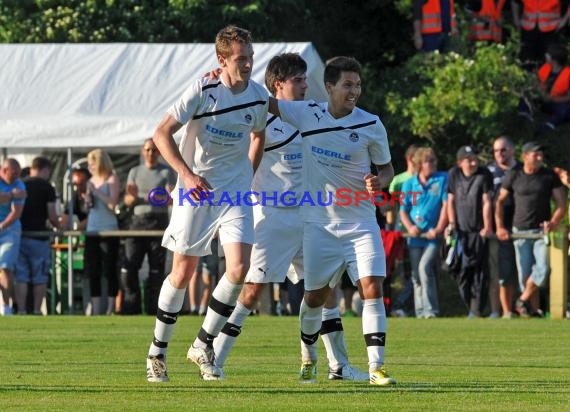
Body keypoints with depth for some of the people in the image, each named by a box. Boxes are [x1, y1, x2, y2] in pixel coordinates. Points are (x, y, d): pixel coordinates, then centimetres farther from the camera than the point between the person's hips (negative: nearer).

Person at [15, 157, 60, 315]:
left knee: (20, 277, 5)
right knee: (40, 277, 5)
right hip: (39, 235, -4)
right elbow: (52, 215, -7)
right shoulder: (47, 187, -3)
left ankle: (21, 310, 0)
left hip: (19, 235, 4)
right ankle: (37, 310, 4)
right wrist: (58, 226, 12)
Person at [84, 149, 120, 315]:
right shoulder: (92, 181, 13)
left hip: (109, 230, -6)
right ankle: (96, 309, 9)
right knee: (92, 272, 4)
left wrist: (96, 191, -12)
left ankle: (111, 307, -2)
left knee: (109, 270, -5)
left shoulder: (112, 179, -3)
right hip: (92, 229, 6)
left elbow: (112, 203, -12)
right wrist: (88, 194, -1)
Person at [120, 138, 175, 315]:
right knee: (129, 266, -7)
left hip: (158, 221, -2)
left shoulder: (166, 172, 8)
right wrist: (133, 197, -12)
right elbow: (127, 201, 12)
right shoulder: (135, 172, 17)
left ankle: (153, 307, -1)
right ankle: (131, 305, -3)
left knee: (157, 268, -4)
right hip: (138, 221, 2)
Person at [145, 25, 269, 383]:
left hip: (235, 192, 3)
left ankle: (204, 346, 3)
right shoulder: (203, 91, -14)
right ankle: (158, 352, 19)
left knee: (240, 268, -13)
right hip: (196, 191, -3)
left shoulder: (259, 96, -1)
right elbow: (162, 134, -15)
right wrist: (187, 175, -25)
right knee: (183, 272, 2)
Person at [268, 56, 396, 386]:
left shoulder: (371, 125, -4)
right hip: (319, 222, 1)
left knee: (372, 289, -15)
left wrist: (380, 182, -15)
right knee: (315, 296, 7)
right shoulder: (307, 114, -2)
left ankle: (377, 367, -14)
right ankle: (308, 358, 32)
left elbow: (387, 168, 7)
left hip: (360, 224, -1)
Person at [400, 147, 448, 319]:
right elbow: (403, 210, 13)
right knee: (416, 275, 6)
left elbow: (446, 205, -3)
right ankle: (420, 312, 13)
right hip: (415, 237, 4)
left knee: (425, 267, -21)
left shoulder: (442, 179, 2)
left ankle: (430, 309, -20)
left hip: (434, 236, -4)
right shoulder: (409, 184, 10)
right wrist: (409, 227, -6)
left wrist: (438, 229, -13)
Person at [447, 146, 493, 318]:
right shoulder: (454, 175, 7)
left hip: (479, 231, -3)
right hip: (461, 231, 3)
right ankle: (470, 306, 12)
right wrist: (452, 224, 4)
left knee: (479, 271, -6)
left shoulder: (484, 175, -4)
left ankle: (477, 309, -5)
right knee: (462, 271, 1)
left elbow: (486, 202, -6)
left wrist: (487, 227, -10)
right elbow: (450, 200, 11)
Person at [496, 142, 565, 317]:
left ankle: (523, 301, -2)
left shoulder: (550, 176, 3)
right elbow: (500, 201, 12)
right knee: (525, 273, -1)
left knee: (543, 268, -18)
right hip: (520, 231, 1)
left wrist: (553, 222, -14)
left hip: (542, 231, -1)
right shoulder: (513, 176, 4)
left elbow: (561, 203, 3)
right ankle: (534, 309, 6)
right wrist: (500, 227, 5)